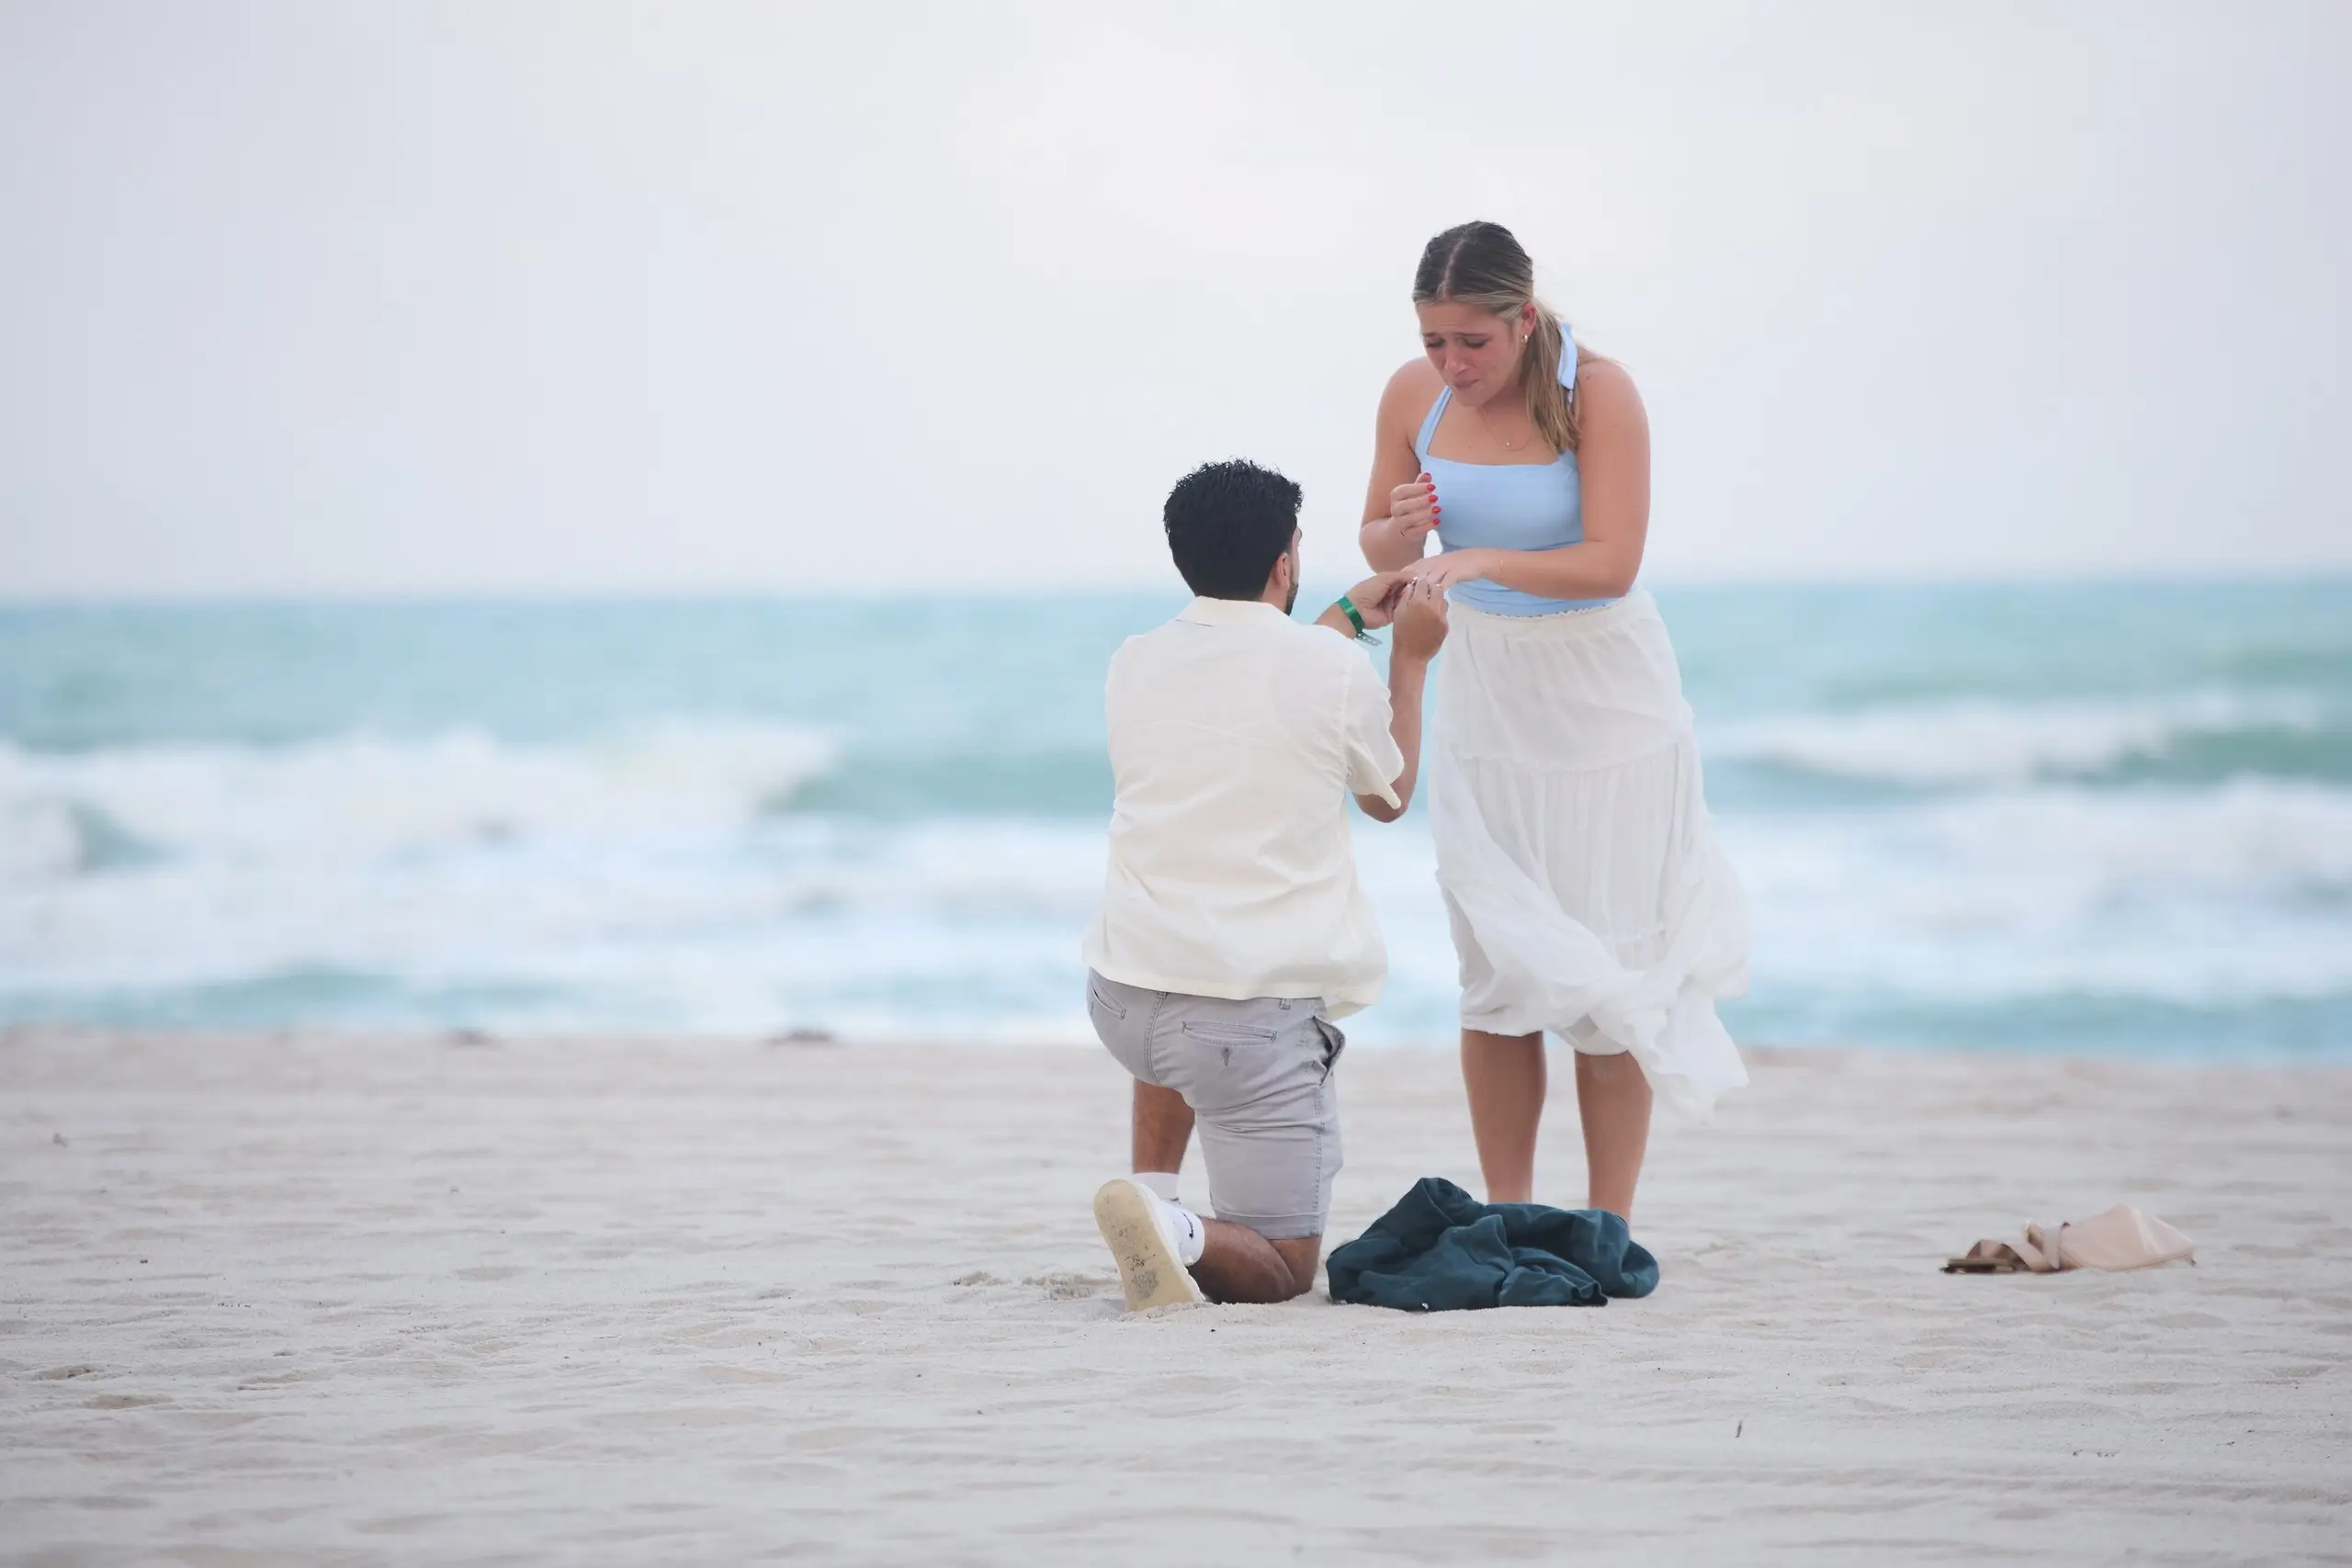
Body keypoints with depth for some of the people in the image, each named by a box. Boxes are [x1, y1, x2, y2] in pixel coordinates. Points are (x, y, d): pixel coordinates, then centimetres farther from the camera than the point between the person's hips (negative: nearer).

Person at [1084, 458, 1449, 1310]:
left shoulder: (1134, 665, 6)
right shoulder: (1336, 673, -6)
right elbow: (1389, 795, 15)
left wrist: (1345, 620, 40)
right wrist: (1410, 659, 26)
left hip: (1122, 1001, 5)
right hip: (1258, 1016, -5)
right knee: (1281, 1271, 6)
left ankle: (1150, 1192, 22)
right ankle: (1177, 1234, -26)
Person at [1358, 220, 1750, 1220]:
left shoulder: (1597, 393, -17)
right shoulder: (1415, 396, -4)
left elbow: (1611, 563, -24)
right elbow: (1380, 548, 7)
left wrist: (1481, 559, -36)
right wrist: (1405, 526, -16)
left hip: (1601, 697, -4)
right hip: (1485, 696, 4)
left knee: (1608, 965, -3)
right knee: (1495, 963, 2)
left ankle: (1608, 1228, 2)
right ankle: (1505, 1219, 9)